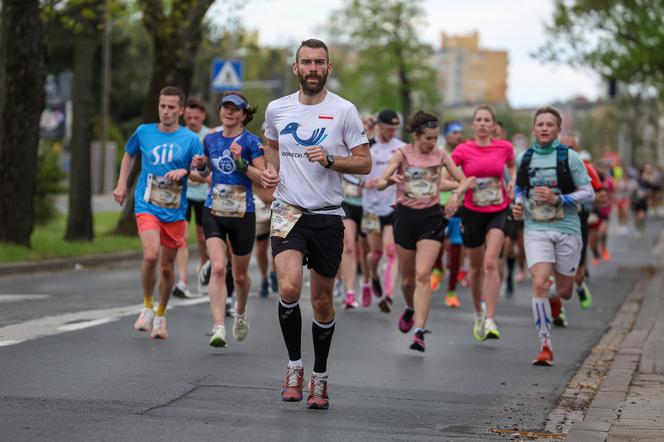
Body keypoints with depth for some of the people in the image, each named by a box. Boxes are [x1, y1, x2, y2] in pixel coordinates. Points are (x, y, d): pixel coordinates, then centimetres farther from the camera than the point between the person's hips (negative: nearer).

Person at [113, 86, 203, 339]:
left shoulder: (190, 139, 1)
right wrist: (121, 185, 17)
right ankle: (147, 306, 0)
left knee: (167, 266, 7)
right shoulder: (144, 132, 5)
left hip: (175, 212, 1)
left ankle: (160, 315, 29)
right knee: (150, 256, -23)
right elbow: (129, 154, 24)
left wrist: (185, 172, -18)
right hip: (147, 207, -1)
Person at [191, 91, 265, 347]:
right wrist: (199, 164, 2)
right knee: (217, 268, -17)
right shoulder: (210, 138, 7)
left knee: (240, 275, 12)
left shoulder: (250, 142, -6)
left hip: (243, 214, -2)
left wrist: (241, 162, -23)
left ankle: (240, 313, 43)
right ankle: (218, 328, -21)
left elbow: (263, 178, -11)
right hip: (214, 211, 2)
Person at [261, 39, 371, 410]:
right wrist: (271, 171, 5)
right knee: (289, 287, -21)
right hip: (288, 211, 1)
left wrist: (330, 160, -17)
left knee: (322, 300, 8)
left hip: (328, 215, 0)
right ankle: (295, 366, -3)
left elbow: (364, 163, -1)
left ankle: (320, 377, 25)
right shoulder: (277, 109, 5)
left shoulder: (344, 111, -4)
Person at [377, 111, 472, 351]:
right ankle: (411, 309, 44)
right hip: (405, 215, 0)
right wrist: (390, 180, -33)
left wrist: (455, 194, -13)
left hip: (431, 217, 0)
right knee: (407, 277, 10)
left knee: (423, 275, -15)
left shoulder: (440, 155, 2)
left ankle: (419, 332, -18)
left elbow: (464, 180, 9)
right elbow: (380, 184, -10)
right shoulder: (402, 154, -2)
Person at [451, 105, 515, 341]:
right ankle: (479, 314, 33)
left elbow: (512, 166, 19)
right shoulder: (463, 150, -5)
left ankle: (490, 320, -20)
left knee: (490, 263, -18)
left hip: (498, 211, -1)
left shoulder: (504, 147, -1)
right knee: (476, 267, 11)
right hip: (472, 212, 1)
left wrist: (513, 181, 0)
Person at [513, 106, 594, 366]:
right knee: (540, 283, -18)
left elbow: (589, 193, -4)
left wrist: (558, 199, -17)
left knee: (564, 291, 9)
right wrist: (518, 206, 3)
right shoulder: (524, 159, 6)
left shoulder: (569, 157, -4)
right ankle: (545, 347, -15)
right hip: (536, 229, 1)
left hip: (567, 229, -1)